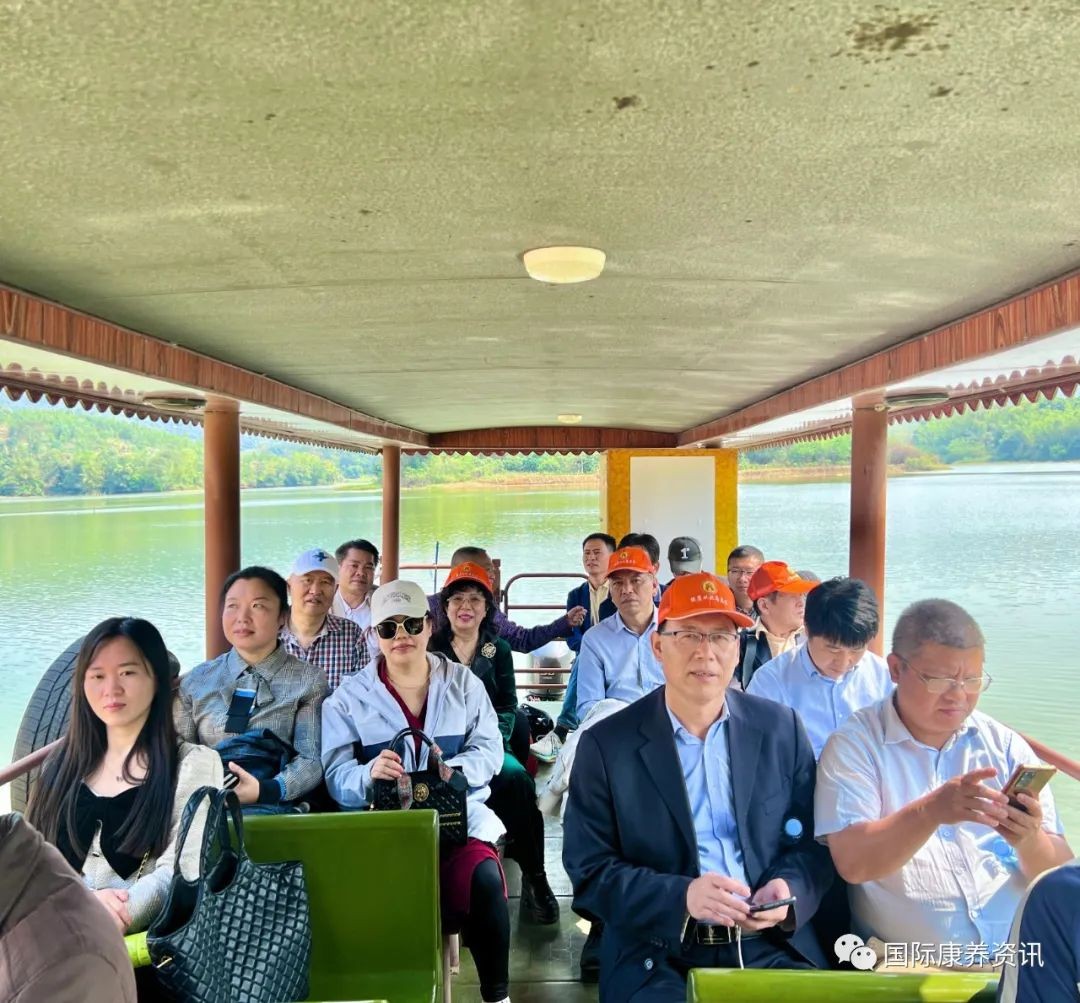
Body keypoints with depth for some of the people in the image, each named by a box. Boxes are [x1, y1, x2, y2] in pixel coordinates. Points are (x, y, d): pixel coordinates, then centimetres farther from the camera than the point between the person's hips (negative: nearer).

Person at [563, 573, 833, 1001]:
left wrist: (789, 890, -13)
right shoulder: (606, 744, -4)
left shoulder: (781, 728, 3)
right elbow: (590, 869, -6)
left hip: (773, 947, 3)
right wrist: (681, 897, -20)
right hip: (659, 957, -3)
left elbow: (814, 840, 7)